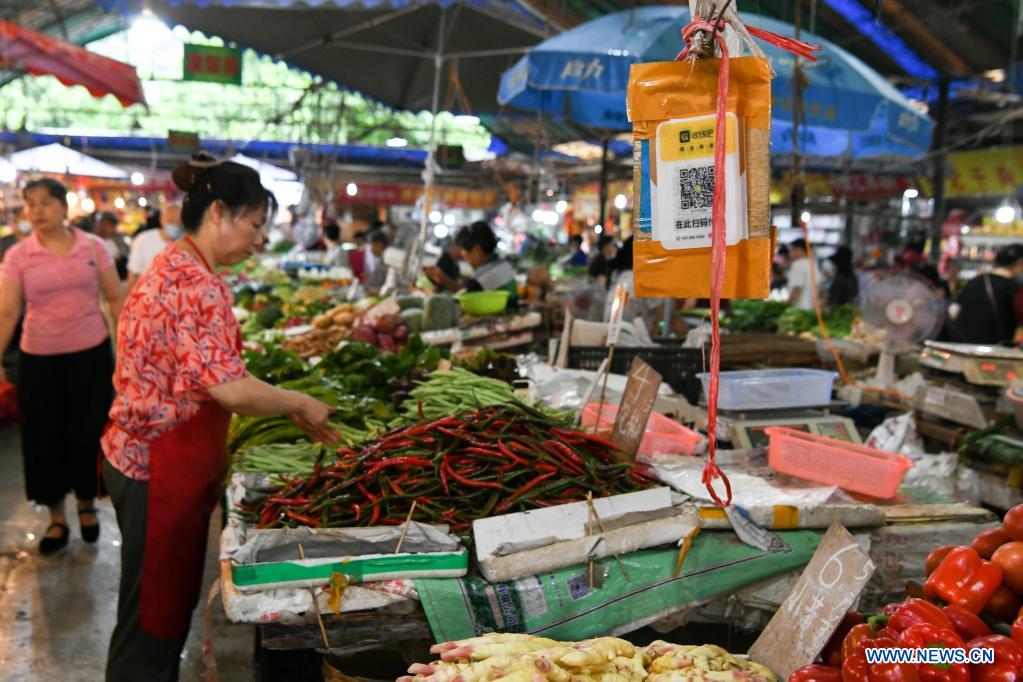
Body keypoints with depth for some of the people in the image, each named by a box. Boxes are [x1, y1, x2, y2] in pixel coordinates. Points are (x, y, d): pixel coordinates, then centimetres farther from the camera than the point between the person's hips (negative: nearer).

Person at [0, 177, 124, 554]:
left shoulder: (93, 247, -2)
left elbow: (116, 299, 2)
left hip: (91, 354, 0)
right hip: (39, 358, 0)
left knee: (89, 432, 8)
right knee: (44, 437, 7)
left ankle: (87, 505, 31)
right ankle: (56, 518, 24)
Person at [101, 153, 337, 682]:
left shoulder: (174, 269, 12)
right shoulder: (196, 282, -21)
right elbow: (228, 388, -28)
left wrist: (286, 408, 12)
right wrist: (301, 404, -12)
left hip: (148, 456, 10)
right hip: (160, 467, -10)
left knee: (165, 606, 21)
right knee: (154, 615, 4)